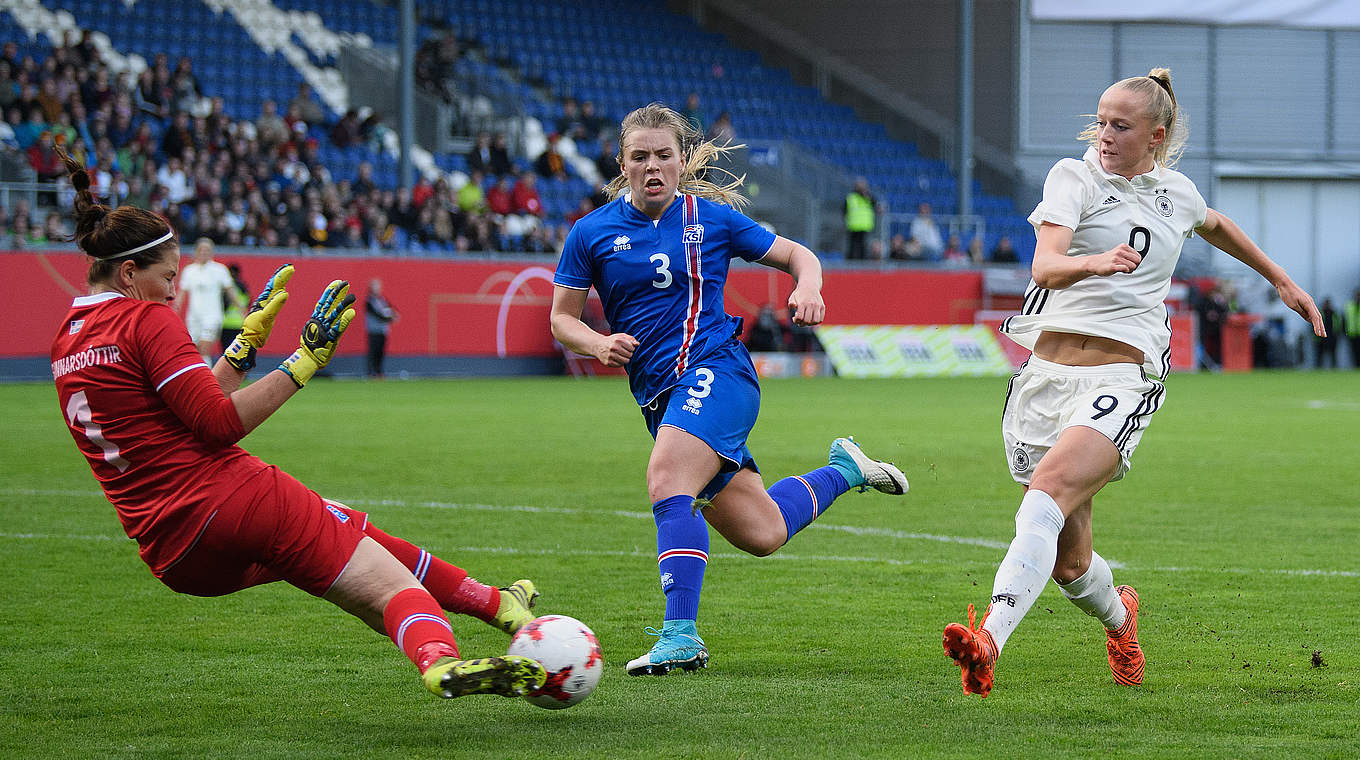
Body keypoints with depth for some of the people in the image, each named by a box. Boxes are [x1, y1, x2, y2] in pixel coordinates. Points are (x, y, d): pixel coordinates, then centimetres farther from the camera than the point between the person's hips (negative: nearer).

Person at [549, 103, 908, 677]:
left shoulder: (711, 217, 2)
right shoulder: (592, 232, 6)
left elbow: (796, 255, 11)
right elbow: (562, 318, 11)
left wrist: (807, 287, -12)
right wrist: (598, 344, -10)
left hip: (715, 369, -4)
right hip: (658, 394, 4)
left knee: (667, 486, -29)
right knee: (761, 534, 6)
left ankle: (681, 636, -29)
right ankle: (844, 470, 33)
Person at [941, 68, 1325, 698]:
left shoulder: (1176, 192, 14)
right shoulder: (1075, 176, 4)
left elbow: (1217, 227, 39)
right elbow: (1045, 266, -14)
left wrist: (1282, 281, 48)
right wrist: (1095, 262, -35)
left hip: (1124, 375, -1)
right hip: (1046, 369, 1)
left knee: (1048, 491, -29)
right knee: (1067, 560, 4)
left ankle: (989, 641, -43)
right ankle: (1118, 616, 40)